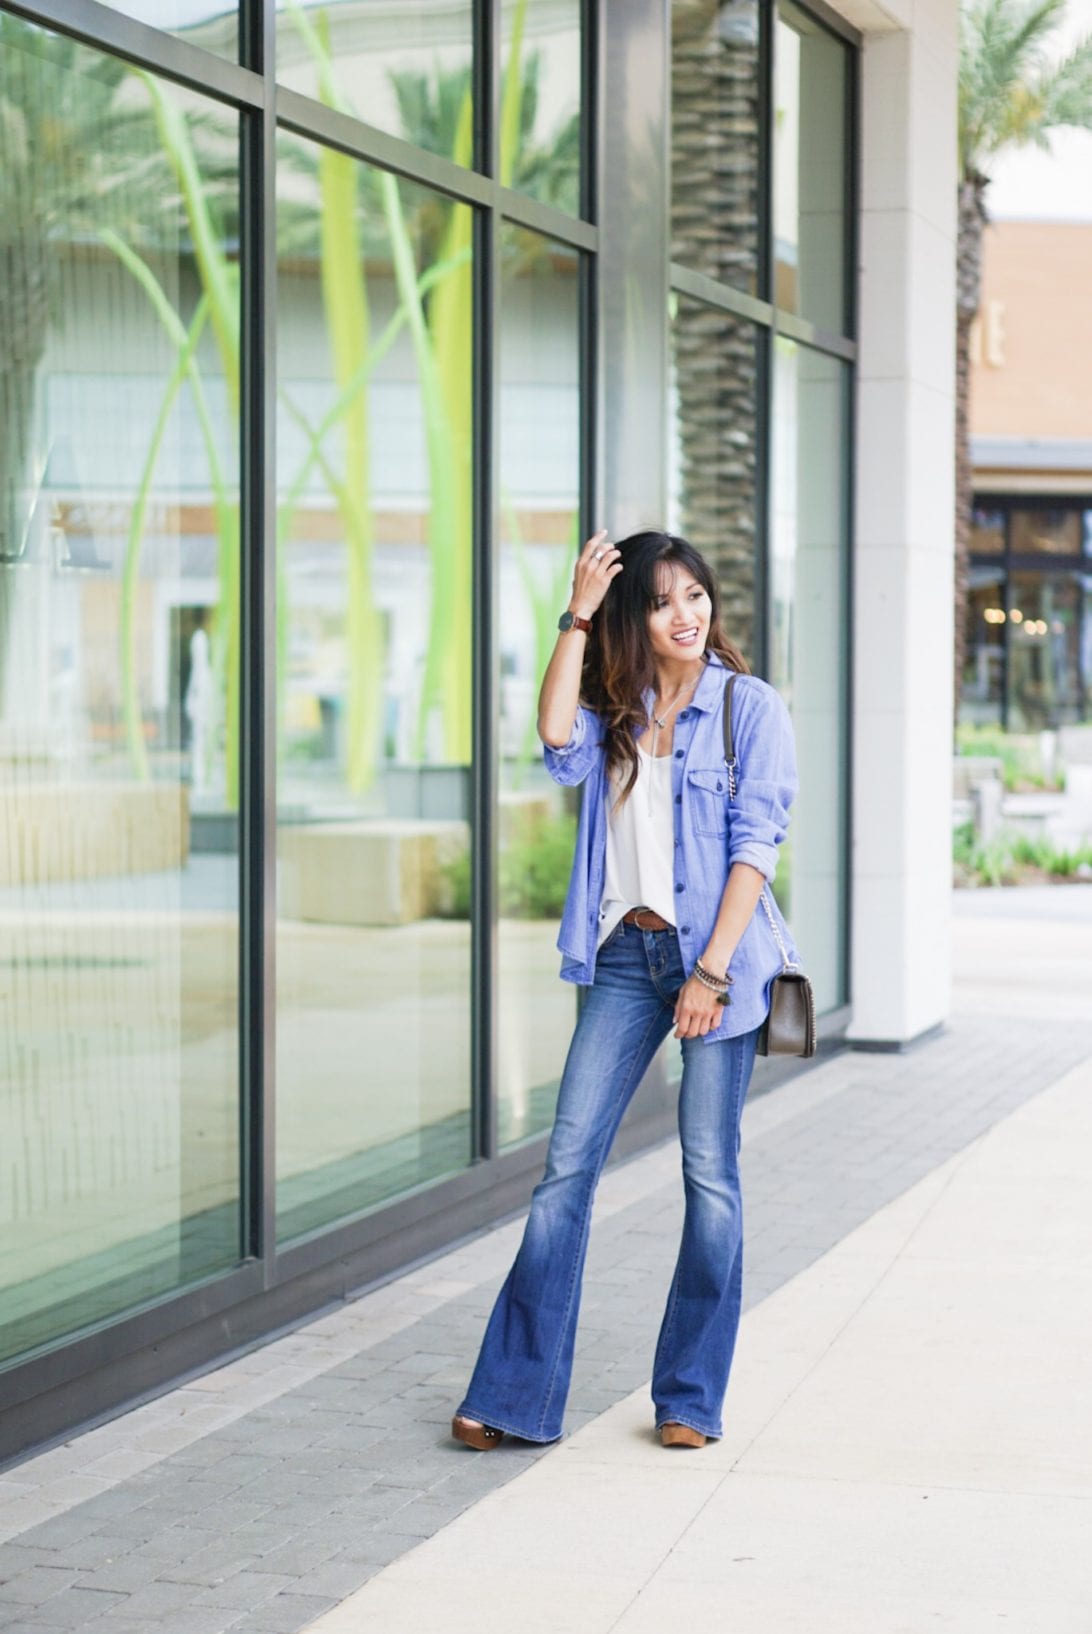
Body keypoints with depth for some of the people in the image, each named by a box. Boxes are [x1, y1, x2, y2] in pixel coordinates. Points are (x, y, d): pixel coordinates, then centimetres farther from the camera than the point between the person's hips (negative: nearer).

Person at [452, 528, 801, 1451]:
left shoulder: (751, 708, -1)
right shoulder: (615, 714, 10)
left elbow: (754, 845, -8)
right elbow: (557, 735, -12)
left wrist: (712, 970, -15)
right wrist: (576, 616, -10)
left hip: (717, 953, -4)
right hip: (625, 956, 4)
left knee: (710, 1174, 1)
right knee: (569, 1164, 0)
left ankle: (691, 1398, 11)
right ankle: (516, 1393, 4)